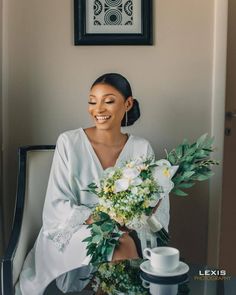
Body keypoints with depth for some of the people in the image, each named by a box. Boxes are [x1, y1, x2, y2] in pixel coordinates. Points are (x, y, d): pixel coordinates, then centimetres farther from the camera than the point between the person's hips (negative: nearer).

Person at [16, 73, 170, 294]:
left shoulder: (141, 148, 2)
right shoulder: (69, 142, -4)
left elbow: (159, 209, -2)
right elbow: (57, 207, -8)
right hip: (73, 235, -3)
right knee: (121, 256, -29)